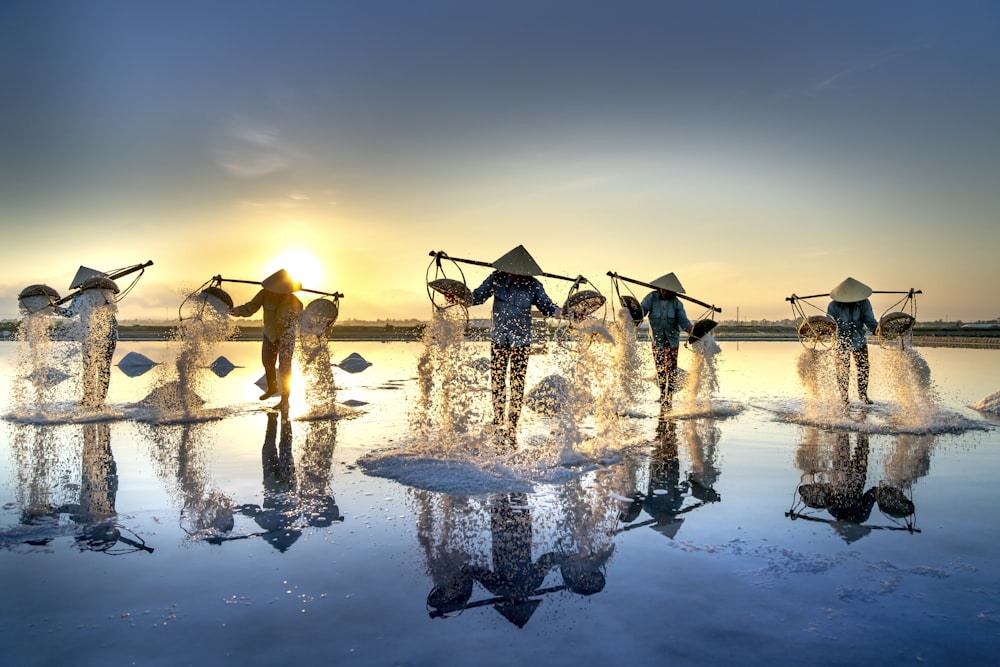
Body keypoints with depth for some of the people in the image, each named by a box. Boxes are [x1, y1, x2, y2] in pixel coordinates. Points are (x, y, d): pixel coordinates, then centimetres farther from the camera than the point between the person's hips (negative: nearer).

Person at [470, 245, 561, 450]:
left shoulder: (532, 285, -5)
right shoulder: (497, 278, -2)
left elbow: (547, 306, -4)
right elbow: (477, 296, 3)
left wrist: (563, 311, -22)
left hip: (521, 341, -1)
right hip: (499, 339, 1)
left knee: (517, 386, 0)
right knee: (497, 383, 6)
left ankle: (512, 430, 11)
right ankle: (498, 426, 20)